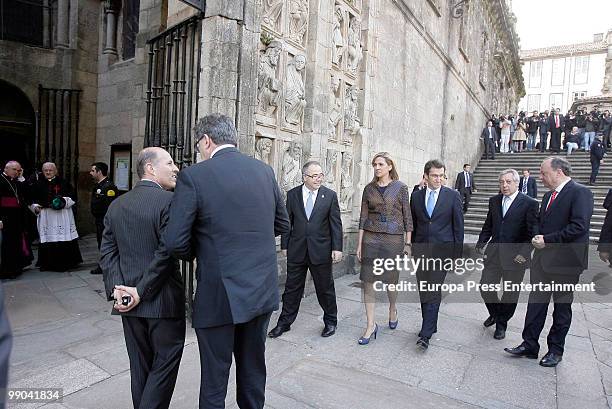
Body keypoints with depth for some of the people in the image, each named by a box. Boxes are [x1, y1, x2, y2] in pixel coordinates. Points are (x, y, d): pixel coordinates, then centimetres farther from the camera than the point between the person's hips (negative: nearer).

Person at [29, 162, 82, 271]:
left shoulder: (64, 183, 7)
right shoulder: (38, 184, 11)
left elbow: (73, 197, 4)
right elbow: (33, 200, 14)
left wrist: (64, 201, -12)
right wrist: (35, 207, -4)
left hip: (63, 217, -1)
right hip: (46, 216, 1)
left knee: (65, 238, -2)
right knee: (48, 240, 0)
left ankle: (67, 262, 8)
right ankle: (49, 263, 10)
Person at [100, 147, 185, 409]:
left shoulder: (116, 205, 7)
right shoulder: (168, 201, -15)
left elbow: (107, 251, 3)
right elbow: (167, 252, -21)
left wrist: (116, 288, -4)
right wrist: (142, 291, -14)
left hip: (129, 300, 7)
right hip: (162, 299, -7)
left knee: (140, 365, 19)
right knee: (165, 362, 9)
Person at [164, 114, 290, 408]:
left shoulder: (193, 176, -13)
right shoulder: (264, 171, 2)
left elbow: (175, 242, -14)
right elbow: (282, 225, 11)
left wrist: (196, 254, 7)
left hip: (219, 295, -4)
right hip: (262, 291, 5)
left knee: (214, 379, 14)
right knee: (254, 369, 22)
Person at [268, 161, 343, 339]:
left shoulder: (330, 195, -2)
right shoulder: (292, 194, 2)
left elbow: (336, 224, -2)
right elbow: (287, 222, 5)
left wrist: (337, 248, -7)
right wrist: (285, 245, 4)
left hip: (321, 250, -1)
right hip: (296, 250, 1)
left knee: (325, 289, 11)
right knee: (292, 288, 11)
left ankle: (330, 322, 30)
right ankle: (284, 322, 26)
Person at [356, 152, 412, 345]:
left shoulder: (400, 188, -1)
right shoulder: (369, 189, 6)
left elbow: (407, 217, 1)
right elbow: (363, 217, 6)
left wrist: (408, 243, -2)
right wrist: (359, 244, 3)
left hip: (393, 238, -2)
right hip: (371, 238, 2)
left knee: (391, 278, 10)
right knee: (368, 281, 0)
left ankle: (393, 309, 41)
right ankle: (371, 325, 11)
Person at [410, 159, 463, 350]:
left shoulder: (453, 196, -1)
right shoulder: (416, 196, 6)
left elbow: (458, 226, 0)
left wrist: (457, 253, -2)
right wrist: (412, 248, 10)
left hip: (442, 250, -3)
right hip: (421, 249, 4)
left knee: (434, 291, -7)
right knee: (423, 291, 10)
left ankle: (425, 334, -3)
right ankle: (430, 325, 28)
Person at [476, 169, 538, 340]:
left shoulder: (529, 203, -9)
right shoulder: (494, 201, 7)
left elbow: (532, 232, -10)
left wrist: (524, 253, -17)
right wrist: (481, 243, 3)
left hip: (515, 256, -4)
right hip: (493, 253, 4)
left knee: (510, 293, 9)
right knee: (485, 287, 8)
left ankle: (501, 324, 29)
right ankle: (494, 313, 36)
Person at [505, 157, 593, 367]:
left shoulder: (580, 193, -12)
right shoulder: (548, 196, 14)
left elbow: (579, 226, -22)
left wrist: (547, 240, -17)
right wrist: (537, 237, 0)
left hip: (565, 262, -7)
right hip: (542, 259, 7)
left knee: (562, 307, 10)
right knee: (536, 303, 9)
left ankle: (555, 350, 24)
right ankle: (529, 345, 17)